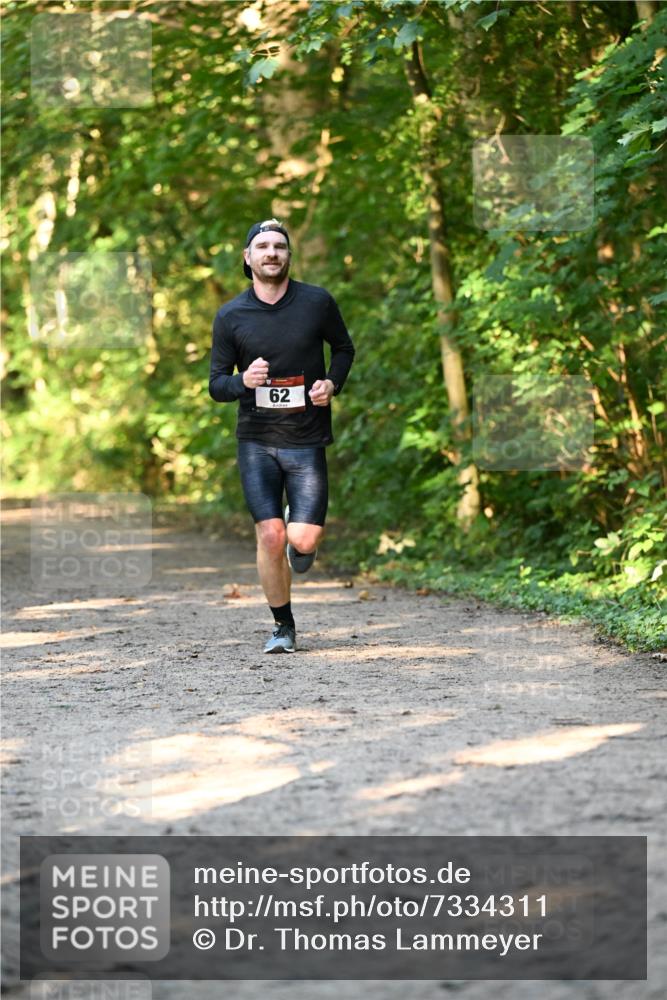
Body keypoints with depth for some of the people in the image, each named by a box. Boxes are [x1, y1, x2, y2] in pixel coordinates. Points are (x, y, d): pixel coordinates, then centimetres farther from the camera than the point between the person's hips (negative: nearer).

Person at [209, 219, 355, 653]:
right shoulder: (230, 316, -1)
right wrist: (243, 381, -19)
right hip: (256, 441, 0)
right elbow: (217, 384, 4)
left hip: (307, 439, 0)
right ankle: (283, 627, 11)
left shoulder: (317, 302, -1)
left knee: (303, 541, -11)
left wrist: (332, 383, -4)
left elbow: (344, 348, 16)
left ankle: (301, 530, 29)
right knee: (270, 536, -9)